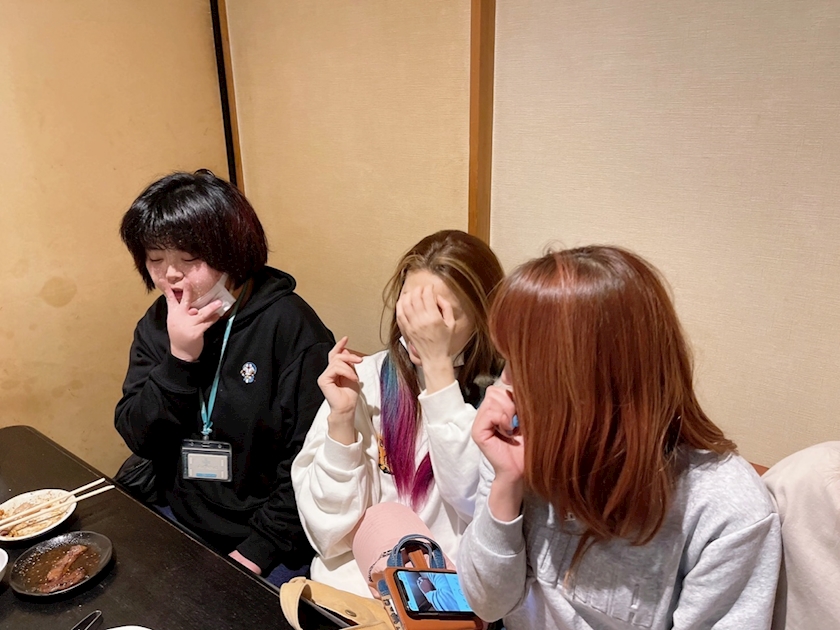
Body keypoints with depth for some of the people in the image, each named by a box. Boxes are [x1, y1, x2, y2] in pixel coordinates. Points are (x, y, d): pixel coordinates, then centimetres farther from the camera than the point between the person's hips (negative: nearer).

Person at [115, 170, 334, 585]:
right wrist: (179, 360, -16)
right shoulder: (156, 326, 3)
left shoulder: (289, 324, -17)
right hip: (184, 523, 6)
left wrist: (260, 549, -14)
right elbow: (136, 437, -2)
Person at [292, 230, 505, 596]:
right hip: (353, 587, 2)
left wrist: (438, 365, -25)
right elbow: (330, 536, -6)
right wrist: (341, 418, -20)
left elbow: (478, 502, -26)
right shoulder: (365, 380, -5)